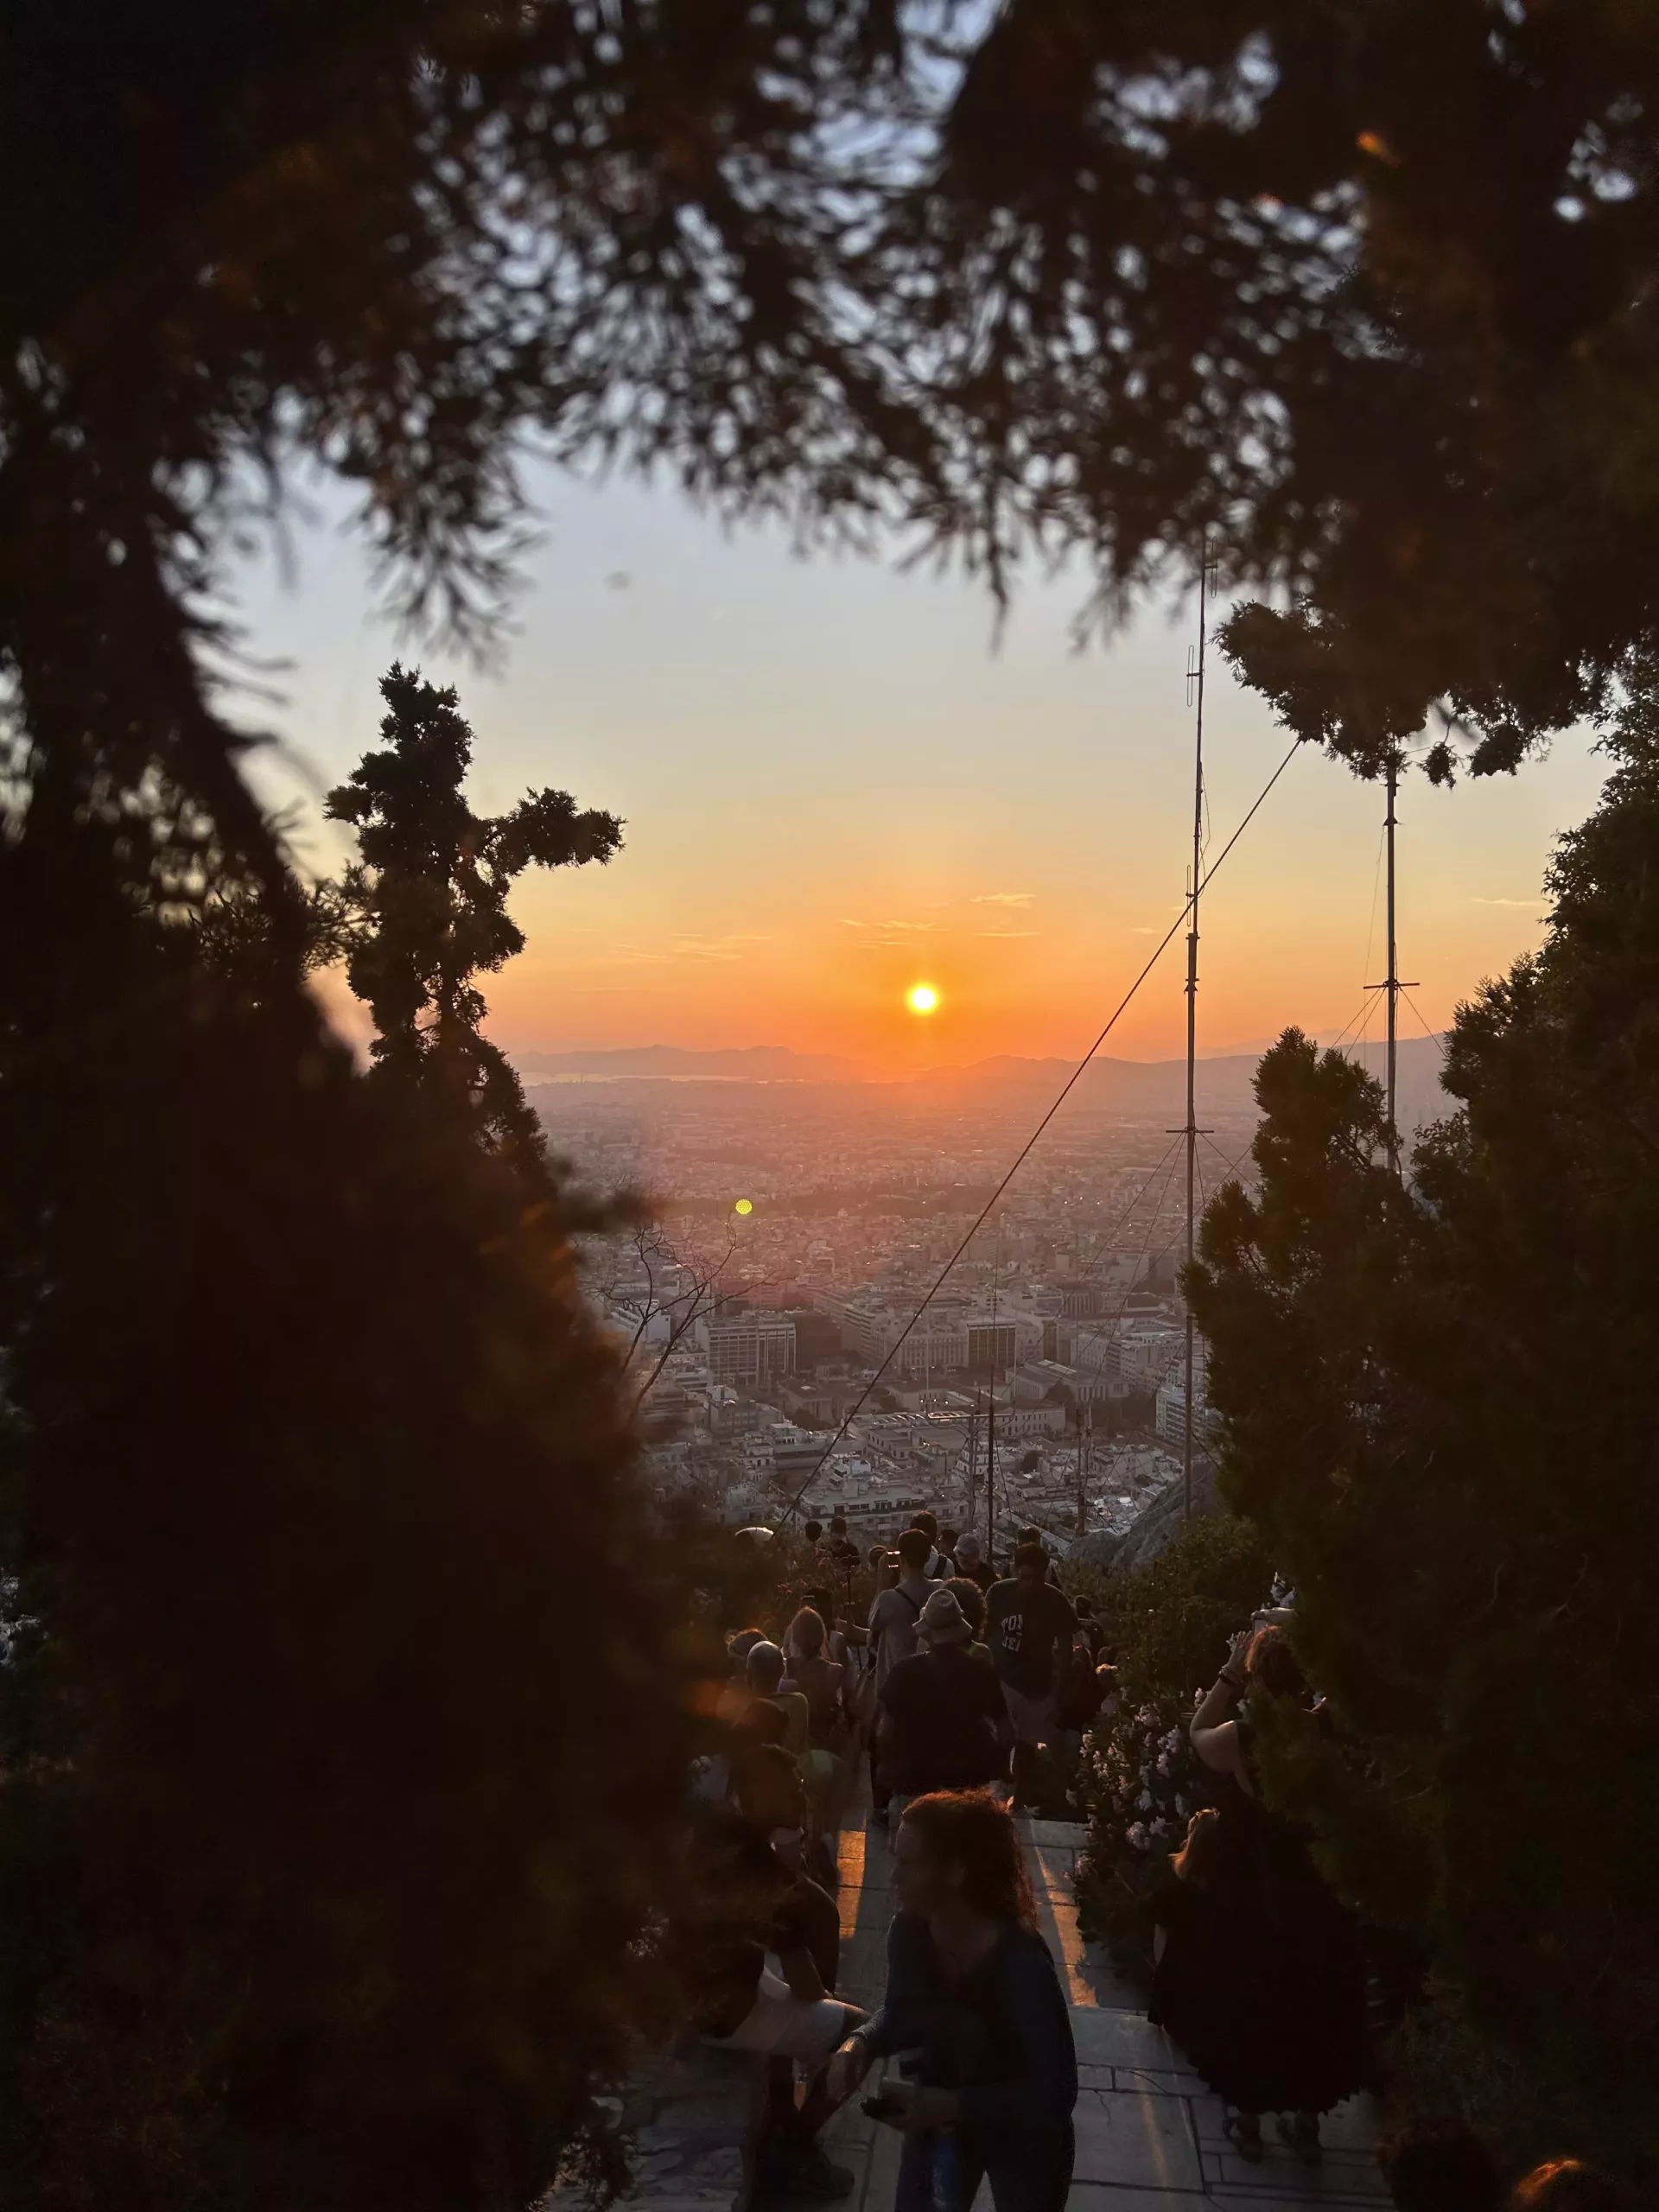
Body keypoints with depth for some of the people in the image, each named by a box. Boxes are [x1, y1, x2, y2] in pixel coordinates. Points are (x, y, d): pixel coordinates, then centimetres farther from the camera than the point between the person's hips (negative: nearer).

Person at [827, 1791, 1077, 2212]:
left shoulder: (1022, 1964, -35)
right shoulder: (908, 1932, -19)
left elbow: (1054, 2091, -29)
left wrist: (952, 2106, -36)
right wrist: (861, 2043, -20)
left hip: (1021, 2136, -4)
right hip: (937, 2119, 4)